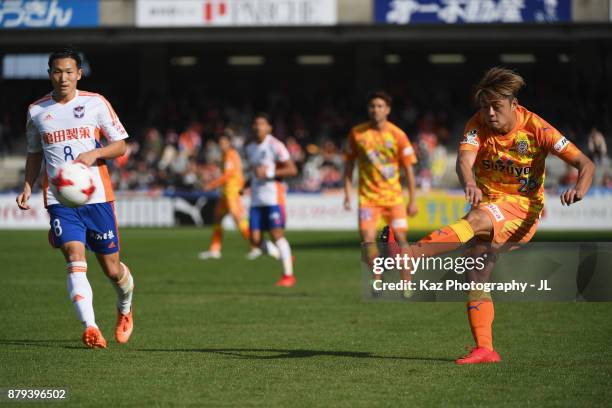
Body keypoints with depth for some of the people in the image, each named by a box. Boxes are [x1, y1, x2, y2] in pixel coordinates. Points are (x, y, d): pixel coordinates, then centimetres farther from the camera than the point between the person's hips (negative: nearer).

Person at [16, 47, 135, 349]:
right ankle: (90, 328, -27)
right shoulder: (36, 111, 9)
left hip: (97, 197, 0)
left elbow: (120, 145, 5)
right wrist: (28, 187, 8)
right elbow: (34, 154, 22)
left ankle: (125, 310, 38)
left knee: (112, 268, 6)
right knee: (75, 260, -20)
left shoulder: (96, 103, 3)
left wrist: (94, 154, -14)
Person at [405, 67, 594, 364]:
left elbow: (585, 164, -12)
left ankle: (407, 255, -51)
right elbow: (464, 161, -24)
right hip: (488, 208, 6)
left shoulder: (535, 127, -12)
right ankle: (484, 349, -2)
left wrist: (579, 190, -34)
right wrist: (470, 184, -47)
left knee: (476, 220, -34)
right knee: (475, 277, -6)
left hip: (522, 207, -6)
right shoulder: (478, 125, -5)